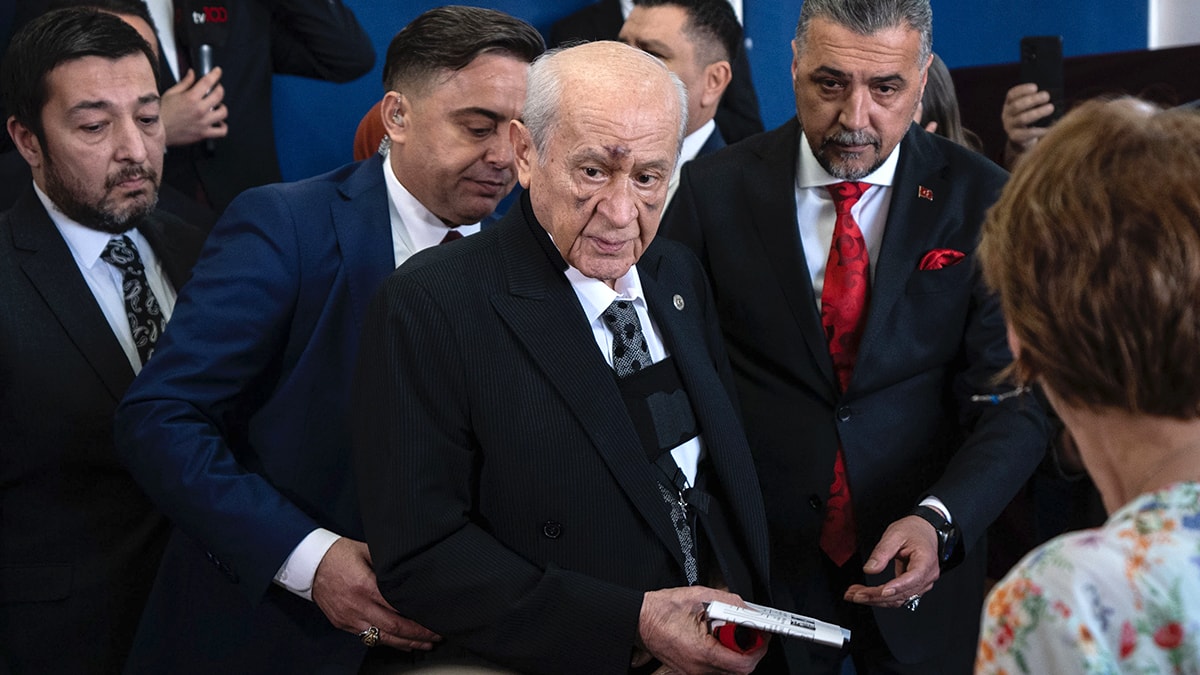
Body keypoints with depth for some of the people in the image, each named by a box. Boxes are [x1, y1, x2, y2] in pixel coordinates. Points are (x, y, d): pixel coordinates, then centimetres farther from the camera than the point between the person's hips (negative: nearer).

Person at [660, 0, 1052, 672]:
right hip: (758, 564, 0)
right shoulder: (712, 191, -6)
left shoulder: (983, 200, -6)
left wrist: (938, 521, -25)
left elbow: (1013, 402, -9)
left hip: (922, 564, 0)